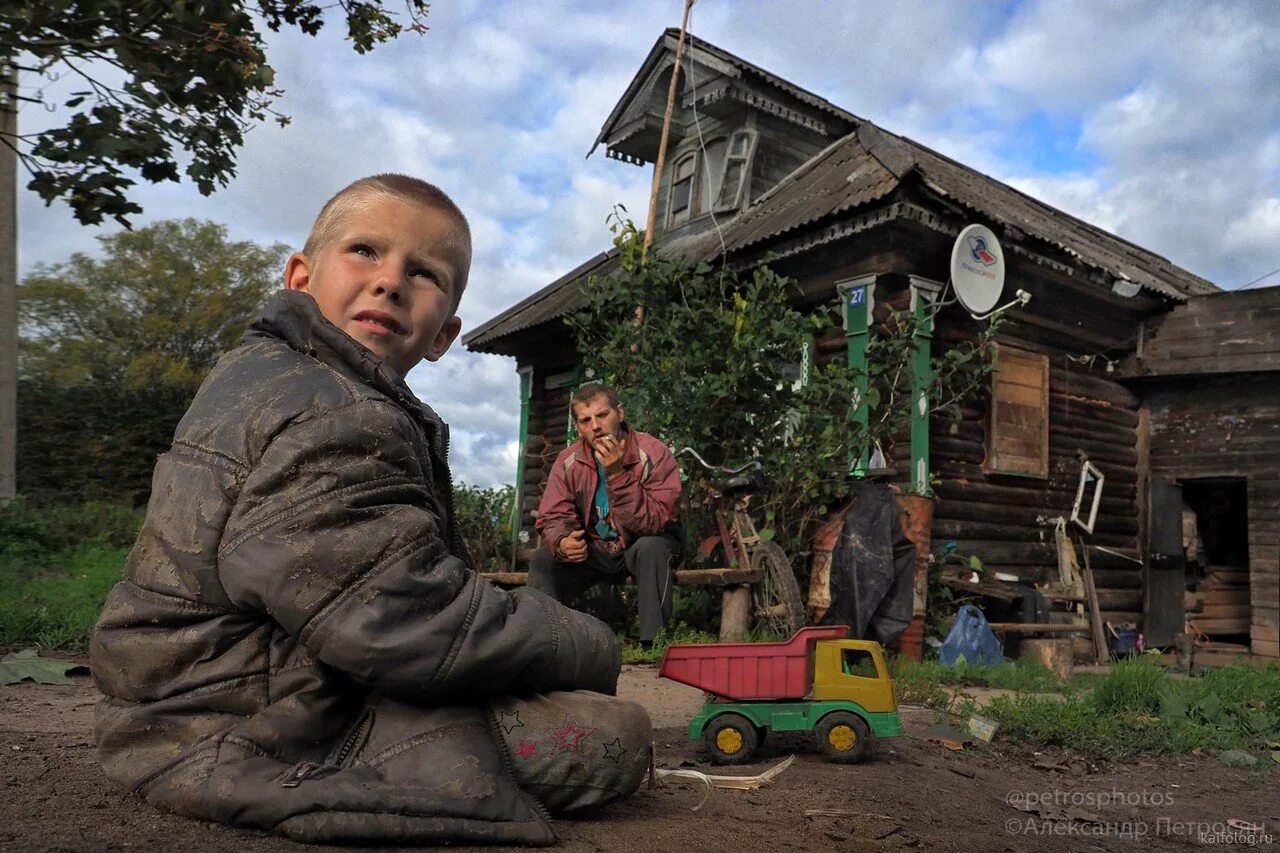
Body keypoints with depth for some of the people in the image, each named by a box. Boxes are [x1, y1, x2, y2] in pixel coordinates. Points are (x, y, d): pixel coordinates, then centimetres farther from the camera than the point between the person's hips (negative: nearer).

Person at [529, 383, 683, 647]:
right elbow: (553, 517, -8)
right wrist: (562, 543, -33)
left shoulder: (654, 454, -22)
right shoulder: (568, 461, -9)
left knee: (651, 548, -37)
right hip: (594, 550, 4)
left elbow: (654, 524, -30)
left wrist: (618, 475, -40)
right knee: (543, 561, -19)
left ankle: (653, 643, -33)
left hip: (642, 547, -3)